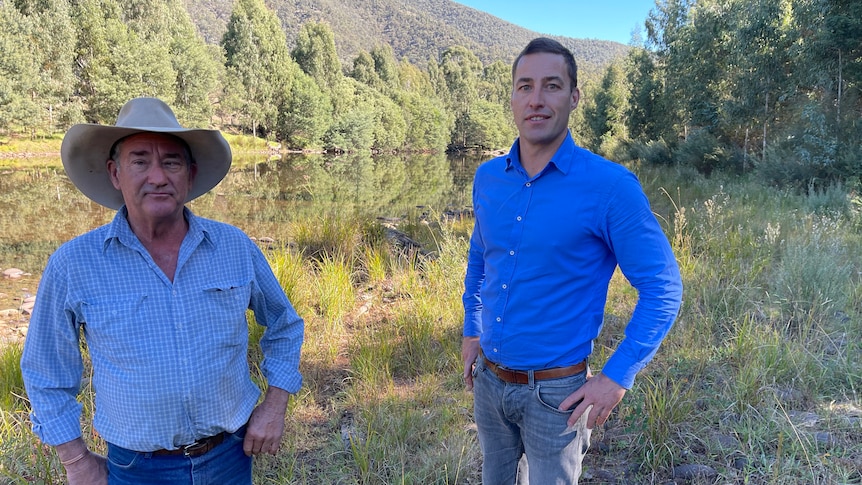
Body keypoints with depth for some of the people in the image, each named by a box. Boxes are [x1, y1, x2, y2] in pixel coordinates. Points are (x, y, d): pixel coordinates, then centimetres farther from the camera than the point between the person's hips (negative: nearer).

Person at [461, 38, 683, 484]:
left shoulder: (610, 187, -18)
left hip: (554, 393, -5)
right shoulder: (487, 177, -2)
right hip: (487, 380, 5)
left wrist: (616, 377, -16)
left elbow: (662, 289, -14)